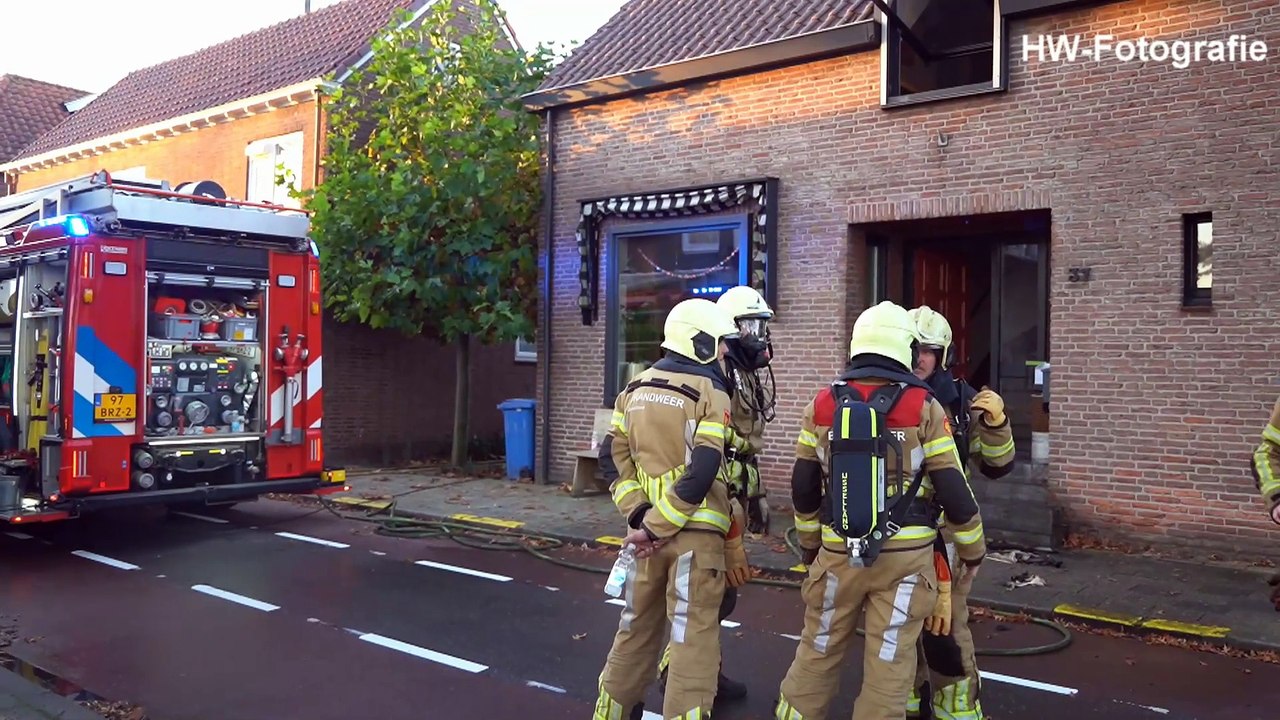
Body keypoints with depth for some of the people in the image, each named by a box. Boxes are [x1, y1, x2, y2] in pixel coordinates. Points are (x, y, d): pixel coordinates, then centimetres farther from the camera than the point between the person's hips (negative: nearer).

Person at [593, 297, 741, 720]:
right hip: (696, 530, -6)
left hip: (649, 526, 6)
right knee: (693, 634, 2)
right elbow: (702, 473, -18)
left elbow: (616, 457, 5)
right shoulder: (711, 393, -8)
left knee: (638, 624, 19)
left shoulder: (635, 389, 10)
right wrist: (655, 527, -14)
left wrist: (640, 516, -2)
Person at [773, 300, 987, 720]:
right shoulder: (924, 407, -7)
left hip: (839, 551, 3)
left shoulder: (822, 405, 1)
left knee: (818, 650, 16)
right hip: (905, 554, -2)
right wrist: (973, 549, 10)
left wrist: (811, 544, 20)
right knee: (889, 661, 8)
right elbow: (953, 490, -5)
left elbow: (803, 488, 6)